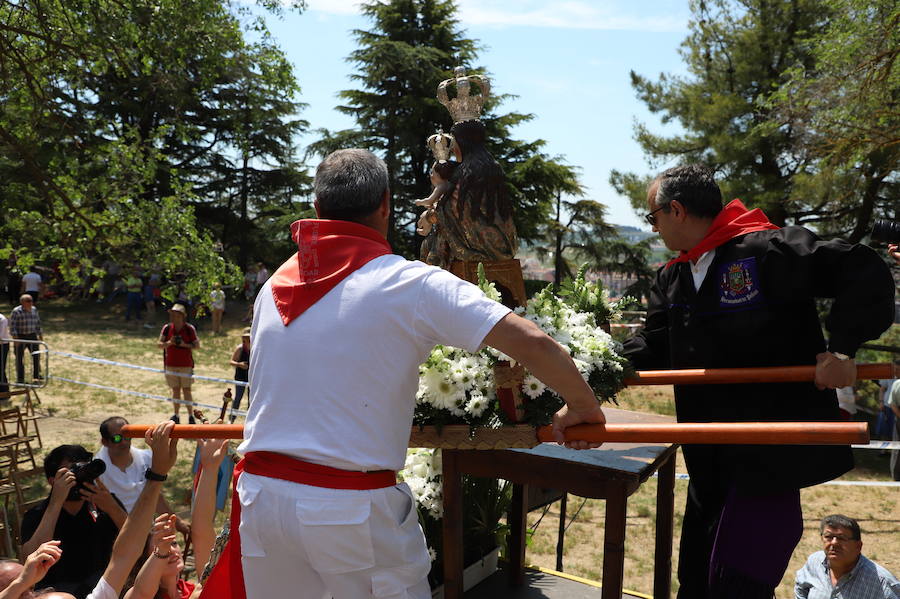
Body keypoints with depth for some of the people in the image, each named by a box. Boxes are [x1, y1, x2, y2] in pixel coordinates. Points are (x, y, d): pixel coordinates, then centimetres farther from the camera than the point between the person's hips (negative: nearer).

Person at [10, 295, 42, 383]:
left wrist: (40, 334, 13)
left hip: (32, 336, 5)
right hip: (20, 337, -5)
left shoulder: (34, 310, 6)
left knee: (36, 355, 7)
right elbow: (12, 325, -14)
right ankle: (20, 378, 9)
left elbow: (37, 323, 15)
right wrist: (15, 338, -21)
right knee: (20, 357, 1)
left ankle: (36, 375, 22)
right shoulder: (16, 311, -12)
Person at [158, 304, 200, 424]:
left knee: (186, 390, -1)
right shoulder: (167, 328, 0)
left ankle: (190, 415, 7)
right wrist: (169, 343, -16)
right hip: (171, 365, 2)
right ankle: (176, 415, 18)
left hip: (186, 365, -2)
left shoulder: (190, 329, -5)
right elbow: (160, 345, 4)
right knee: (175, 390, 9)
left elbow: (197, 345, -2)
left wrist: (185, 344, -17)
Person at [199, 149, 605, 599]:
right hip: (355, 509, -5)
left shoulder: (273, 288, 6)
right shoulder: (410, 283, -11)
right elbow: (534, 343, -18)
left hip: (261, 493, 5)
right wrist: (583, 406, 0)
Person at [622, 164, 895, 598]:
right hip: (711, 461, 8)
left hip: (772, 456, -8)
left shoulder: (768, 250, -17)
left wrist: (842, 347, -22)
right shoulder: (672, 279, 9)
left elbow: (865, 273, -16)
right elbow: (652, 348, 4)